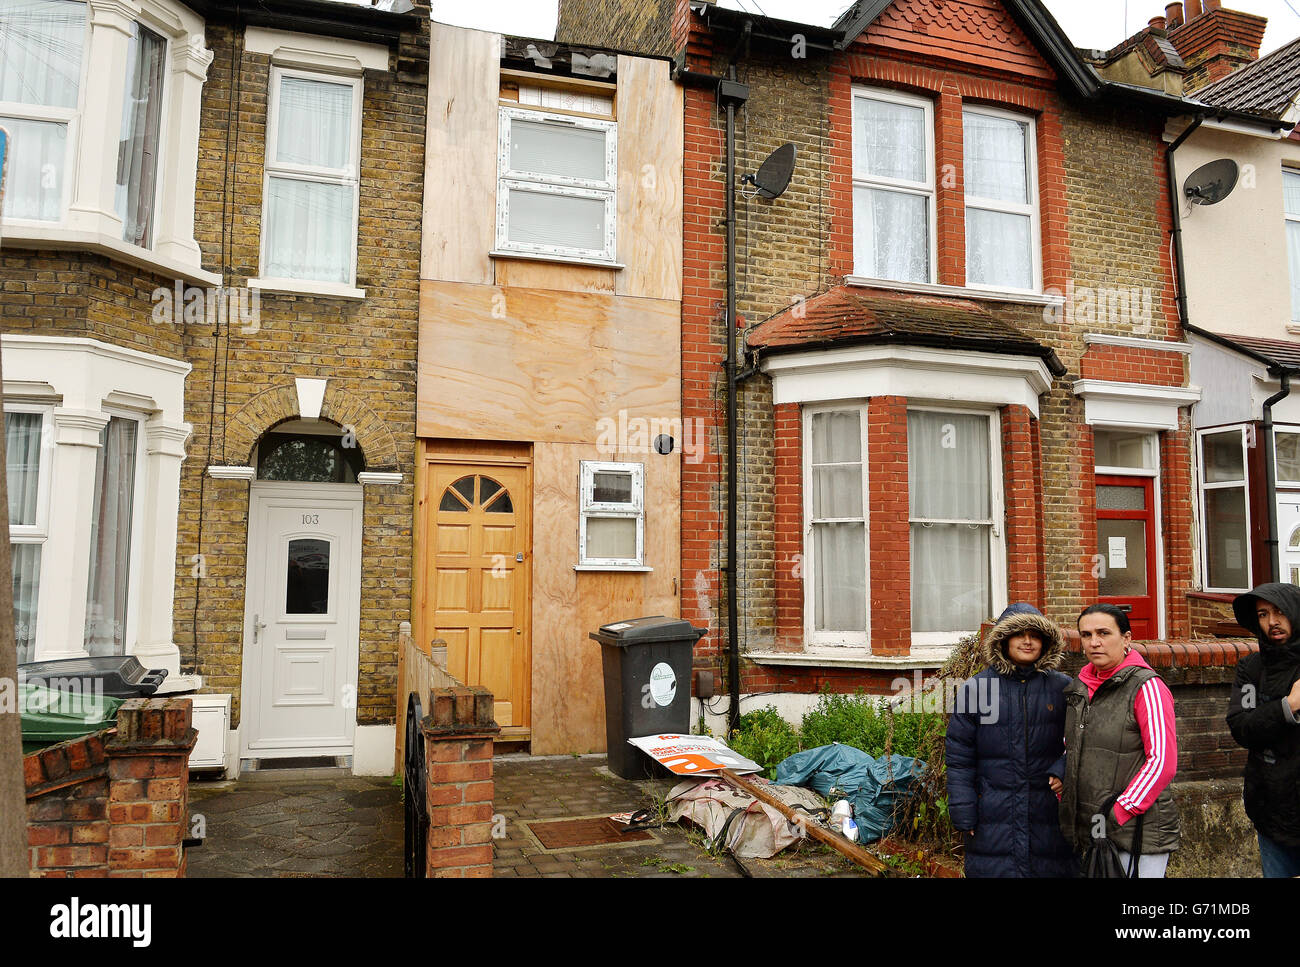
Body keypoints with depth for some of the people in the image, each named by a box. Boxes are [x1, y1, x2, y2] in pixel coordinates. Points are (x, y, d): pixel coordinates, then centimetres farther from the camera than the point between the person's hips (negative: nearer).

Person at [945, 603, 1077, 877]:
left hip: (1050, 813, 1)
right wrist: (964, 814, -2)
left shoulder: (1063, 688, 5)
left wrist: (1061, 771, -11)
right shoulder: (975, 688, 1)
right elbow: (959, 758, 3)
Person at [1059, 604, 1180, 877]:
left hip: (1137, 831, -6)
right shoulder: (1079, 688, 10)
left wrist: (1119, 813, -18)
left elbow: (1162, 762, -16)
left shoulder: (1146, 687, -10)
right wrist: (1064, 799, 11)